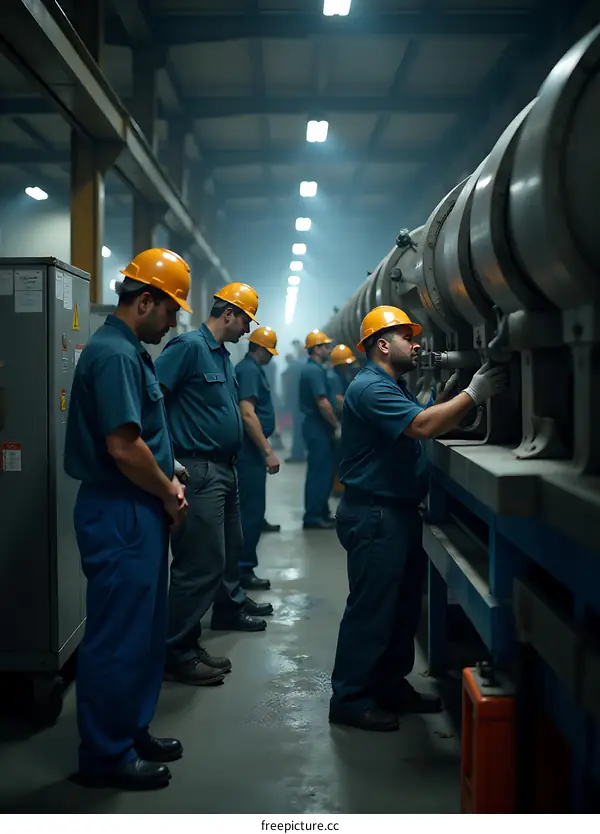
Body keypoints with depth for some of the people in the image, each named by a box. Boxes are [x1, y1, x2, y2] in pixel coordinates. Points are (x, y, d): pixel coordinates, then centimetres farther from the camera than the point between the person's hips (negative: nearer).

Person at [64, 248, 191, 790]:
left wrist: (168, 481, 8)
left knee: (144, 629, 18)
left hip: (139, 511, 11)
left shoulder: (130, 352, 14)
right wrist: (169, 495, -11)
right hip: (120, 514, -11)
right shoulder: (114, 355, -18)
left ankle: (131, 731, 32)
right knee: (119, 636, 0)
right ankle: (106, 756, 14)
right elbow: (123, 447, -25)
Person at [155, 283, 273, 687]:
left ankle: (230, 607, 45)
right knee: (201, 562, -9)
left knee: (230, 547, 24)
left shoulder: (223, 356, 15)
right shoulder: (189, 346, -14)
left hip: (224, 467, 10)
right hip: (199, 470, -10)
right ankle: (178, 653, -2)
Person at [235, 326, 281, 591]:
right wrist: (269, 451, -23)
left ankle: (240, 565, 22)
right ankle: (244, 569, -2)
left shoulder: (249, 369, 17)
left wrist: (264, 449, 27)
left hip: (249, 449, 11)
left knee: (249, 507, 15)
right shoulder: (249, 370, -15)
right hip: (250, 449, -11)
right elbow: (247, 414, -24)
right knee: (252, 509, -6)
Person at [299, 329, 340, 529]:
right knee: (319, 472, -5)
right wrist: (337, 425, -16)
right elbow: (322, 403, -24)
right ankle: (313, 517, 0)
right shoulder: (315, 370, -17)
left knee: (323, 470, 15)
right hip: (318, 427, -10)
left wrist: (332, 424, 20)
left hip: (317, 425, 10)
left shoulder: (312, 368, 15)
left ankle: (321, 512, 22)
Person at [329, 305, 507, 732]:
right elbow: (422, 426, -28)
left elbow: (428, 421, 14)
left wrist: (457, 393, 3)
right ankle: (350, 699, 7)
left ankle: (392, 687, 29)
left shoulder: (394, 386, 19)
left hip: (400, 512, 11)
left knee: (404, 605, 17)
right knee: (371, 609, -4)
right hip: (375, 515, -11)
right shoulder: (371, 388, -18)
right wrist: (473, 394, -25)